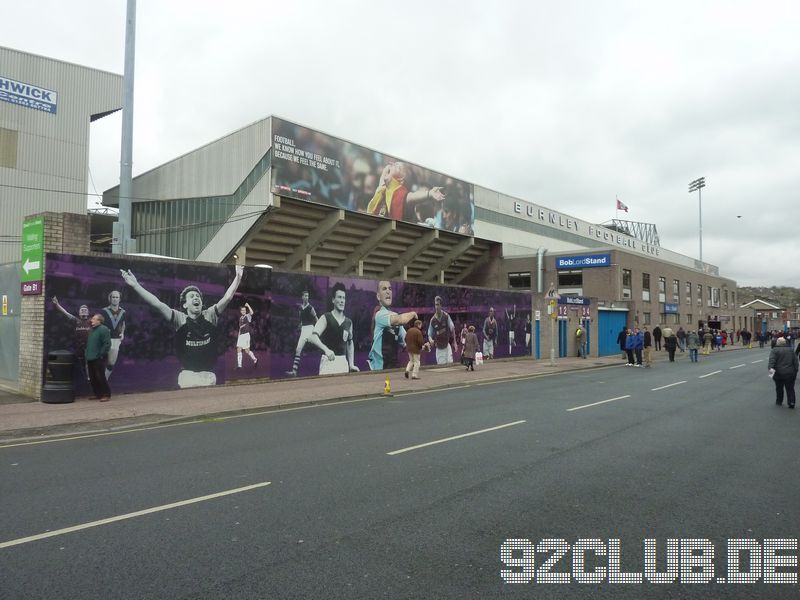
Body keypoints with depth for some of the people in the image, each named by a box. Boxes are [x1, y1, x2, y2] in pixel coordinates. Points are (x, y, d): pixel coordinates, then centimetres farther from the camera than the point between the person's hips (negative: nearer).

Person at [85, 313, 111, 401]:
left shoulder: (103, 329, -12)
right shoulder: (92, 330, 16)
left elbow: (107, 344, -18)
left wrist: (101, 354, -18)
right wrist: (87, 354, 17)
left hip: (98, 359, -9)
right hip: (90, 358, 9)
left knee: (100, 377, -7)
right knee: (92, 378, 12)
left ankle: (106, 395, 0)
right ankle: (98, 394, 21)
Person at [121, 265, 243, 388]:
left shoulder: (210, 316, 3)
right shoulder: (180, 319, -1)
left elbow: (227, 298, -6)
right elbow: (157, 304, -10)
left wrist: (238, 277, -16)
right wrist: (135, 285, -19)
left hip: (209, 375, 2)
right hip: (187, 375, -1)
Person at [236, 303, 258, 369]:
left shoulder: (248, 316, -4)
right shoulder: (240, 318, 15)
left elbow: (251, 312, -27)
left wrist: (248, 305, -26)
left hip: (246, 334, -6)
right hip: (240, 335, 6)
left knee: (247, 350, -2)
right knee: (238, 350, -1)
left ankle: (255, 359, 21)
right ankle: (239, 365, 3)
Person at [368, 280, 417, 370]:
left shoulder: (395, 316, 11)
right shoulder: (380, 314, -14)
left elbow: (405, 341, 13)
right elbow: (401, 320, -31)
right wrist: (413, 314, -10)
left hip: (394, 366, 8)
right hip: (381, 368, -8)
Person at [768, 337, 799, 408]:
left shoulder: (774, 350, -2)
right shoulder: (790, 350, 12)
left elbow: (772, 360, -19)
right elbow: (796, 362, 12)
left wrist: (770, 367, -31)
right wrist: (795, 372, 16)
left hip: (778, 373, -2)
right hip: (790, 373, 2)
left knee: (779, 388, 12)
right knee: (790, 389, 8)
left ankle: (779, 401, 23)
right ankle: (791, 403, 2)